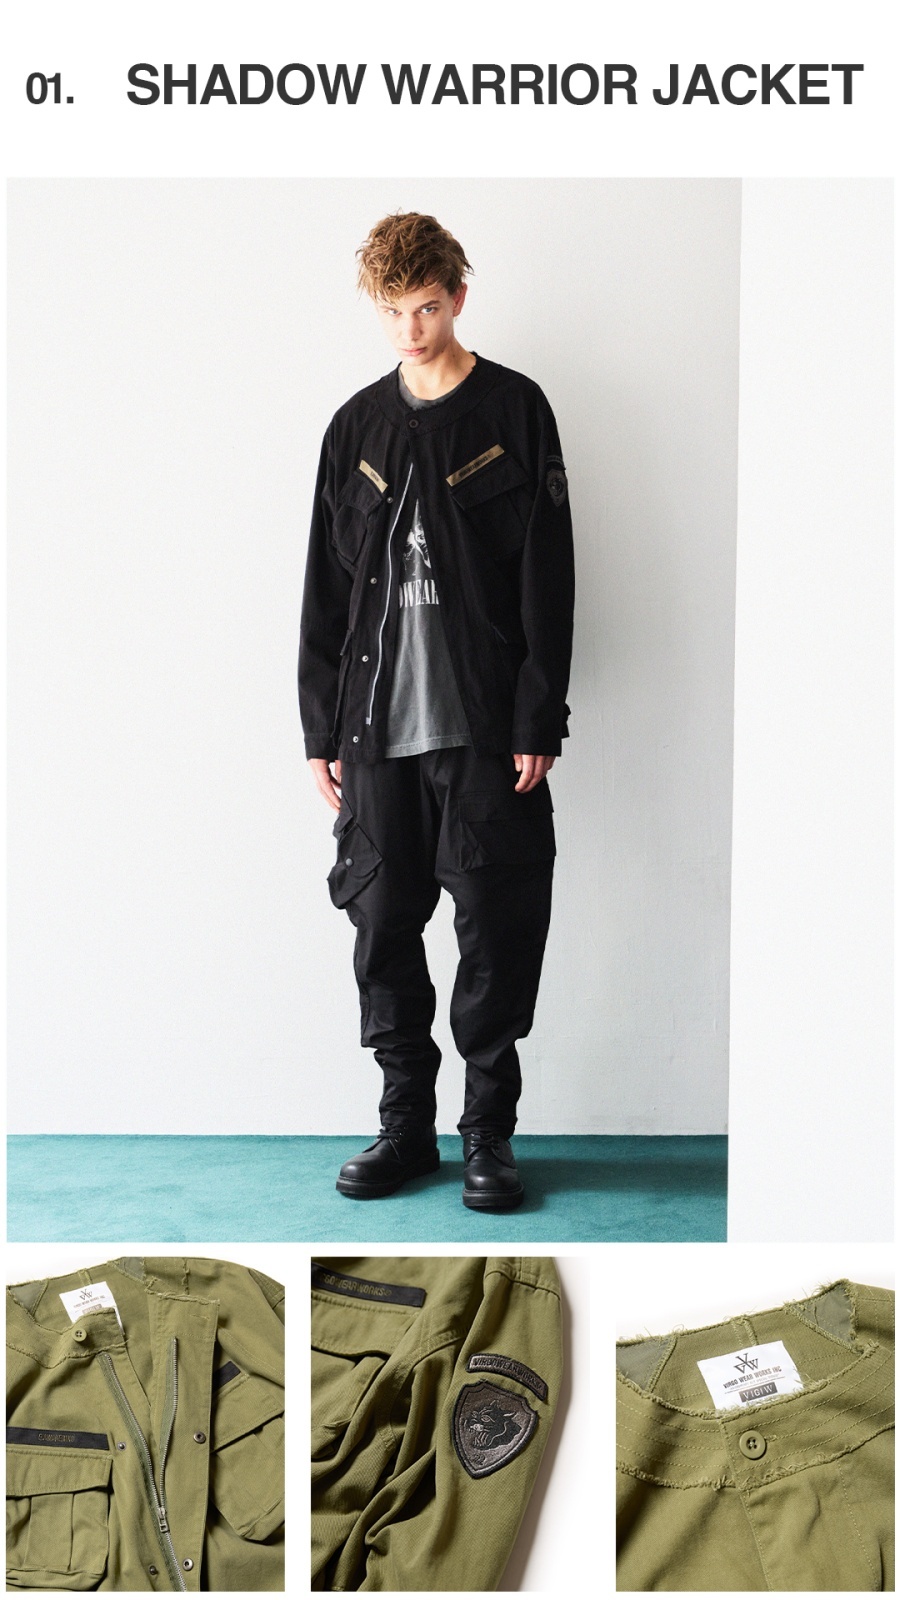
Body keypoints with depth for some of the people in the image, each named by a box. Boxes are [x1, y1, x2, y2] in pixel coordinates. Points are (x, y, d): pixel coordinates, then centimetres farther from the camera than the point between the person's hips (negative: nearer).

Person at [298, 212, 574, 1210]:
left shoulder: (514, 410, 2)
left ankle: (488, 1132, 14)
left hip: (485, 733, -3)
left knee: (497, 933, 1)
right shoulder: (357, 426, 12)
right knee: (383, 930, 6)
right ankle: (406, 1123, 20)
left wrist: (539, 725, -9)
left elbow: (548, 582, -3)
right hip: (377, 733, 4)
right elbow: (325, 592, 13)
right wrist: (322, 732, 7)